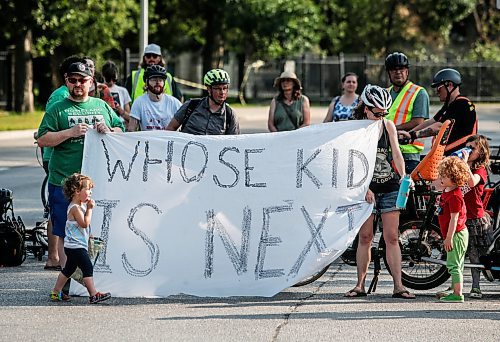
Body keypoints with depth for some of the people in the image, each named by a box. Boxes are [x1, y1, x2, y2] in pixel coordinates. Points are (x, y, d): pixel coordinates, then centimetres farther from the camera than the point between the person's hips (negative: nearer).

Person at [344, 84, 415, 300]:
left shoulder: (388, 126, 4)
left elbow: (396, 154, 4)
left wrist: (403, 177, -8)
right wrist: (364, 189, -17)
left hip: (390, 187, 2)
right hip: (367, 188, -2)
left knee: (391, 237, -1)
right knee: (365, 237, 0)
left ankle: (398, 286, -2)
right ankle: (360, 285, 7)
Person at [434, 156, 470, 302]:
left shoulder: (454, 196, -21)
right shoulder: (447, 191, 9)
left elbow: (454, 218, -24)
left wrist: (449, 238, -24)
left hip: (456, 234, -11)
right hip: (455, 234, 11)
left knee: (454, 265, -9)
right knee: (455, 265, 17)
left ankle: (457, 294, -9)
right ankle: (455, 291, 24)